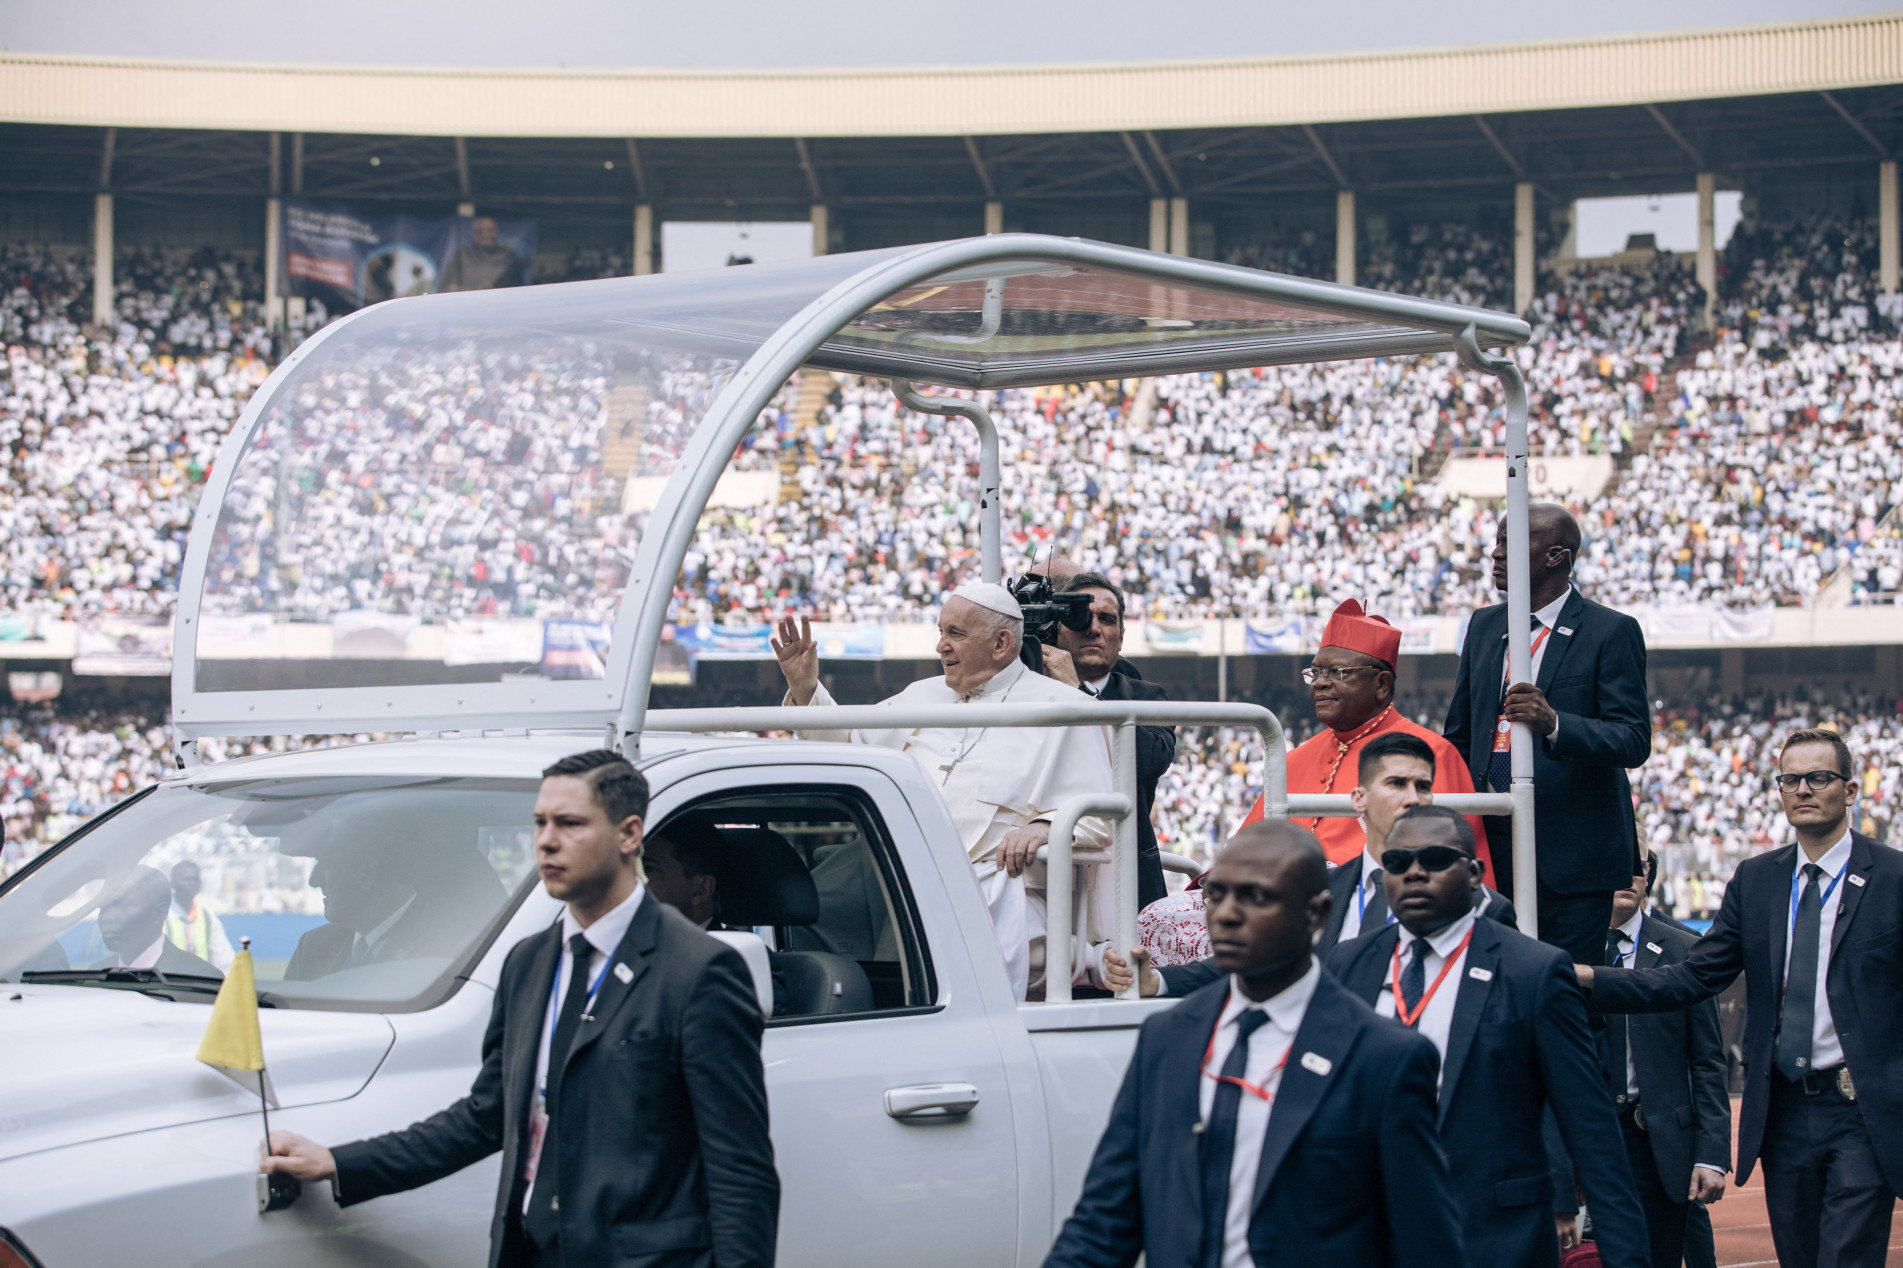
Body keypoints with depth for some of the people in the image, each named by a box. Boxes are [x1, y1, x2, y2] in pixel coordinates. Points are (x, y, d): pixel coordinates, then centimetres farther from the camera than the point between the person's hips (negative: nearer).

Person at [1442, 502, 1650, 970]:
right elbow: (1457, 737, 21)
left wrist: (1554, 724, -28)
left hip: (1571, 856, -5)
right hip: (1490, 848, 5)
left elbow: (1634, 741, -11)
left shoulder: (1612, 632, -4)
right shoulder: (1484, 625, 14)